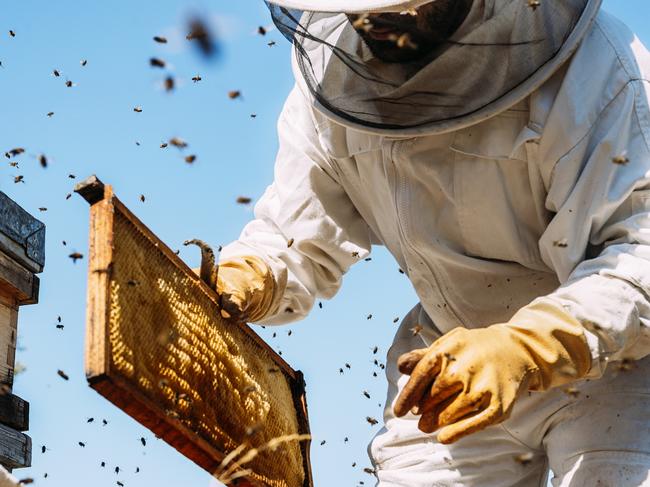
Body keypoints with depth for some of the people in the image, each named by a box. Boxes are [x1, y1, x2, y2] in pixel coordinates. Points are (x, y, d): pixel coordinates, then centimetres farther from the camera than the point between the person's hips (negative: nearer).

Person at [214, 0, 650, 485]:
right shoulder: (331, 66, -8)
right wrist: (240, 278, -21)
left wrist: (525, 348, -44)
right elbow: (299, 238, 0)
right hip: (452, 361, 5)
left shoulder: (585, 63, -26)